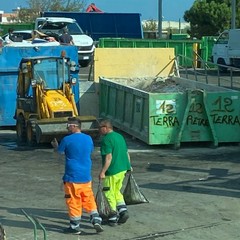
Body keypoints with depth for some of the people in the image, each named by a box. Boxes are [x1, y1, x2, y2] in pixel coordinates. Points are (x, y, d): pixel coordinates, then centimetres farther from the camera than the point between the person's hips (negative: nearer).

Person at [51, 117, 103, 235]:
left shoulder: (67, 140, -12)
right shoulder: (88, 139, 4)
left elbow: (59, 151, 3)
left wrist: (55, 146, 27)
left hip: (72, 177, -5)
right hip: (86, 176, 5)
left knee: (74, 201, 5)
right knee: (89, 200, 14)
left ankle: (75, 227, 11)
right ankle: (96, 220, 3)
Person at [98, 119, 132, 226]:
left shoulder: (106, 140, -16)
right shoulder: (120, 136, 11)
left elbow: (108, 158, -22)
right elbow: (126, 153, 16)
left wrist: (102, 172, -20)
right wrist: (128, 166, 27)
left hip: (112, 171, -8)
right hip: (123, 169, 8)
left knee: (109, 194, 5)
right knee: (116, 191, 22)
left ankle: (113, 218, 9)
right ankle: (123, 210, 10)